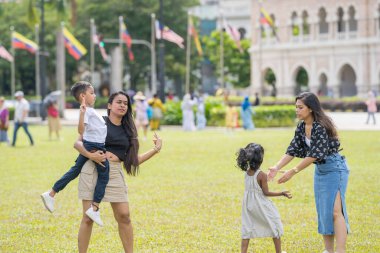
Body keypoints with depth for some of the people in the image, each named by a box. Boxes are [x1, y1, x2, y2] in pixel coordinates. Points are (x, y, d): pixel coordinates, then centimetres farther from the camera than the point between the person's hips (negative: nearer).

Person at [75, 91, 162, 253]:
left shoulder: (127, 130, 15)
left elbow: (133, 160, 14)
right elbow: (77, 143, 1)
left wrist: (156, 150, 9)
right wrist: (90, 155, -17)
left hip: (114, 173, 3)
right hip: (93, 169, -3)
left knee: (124, 215, -2)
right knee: (88, 217, -2)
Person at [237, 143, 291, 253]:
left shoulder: (246, 172, -2)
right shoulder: (261, 175, -20)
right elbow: (266, 192, -16)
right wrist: (282, 193, -12)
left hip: (248, 205, 5)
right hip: (261, 206, -5)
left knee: (246, 229, 9)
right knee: (275, 225, 13)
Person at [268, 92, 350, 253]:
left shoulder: (321, 126, -23)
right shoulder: (301, 127, 2)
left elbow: (314, 154, -26)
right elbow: (292, 150, 3)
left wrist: (293, 172, -23)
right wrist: (276, 167, -9)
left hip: (334, 168, -9)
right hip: (320, 170, 9)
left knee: (335, 210, -16)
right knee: (323, 211, 9)